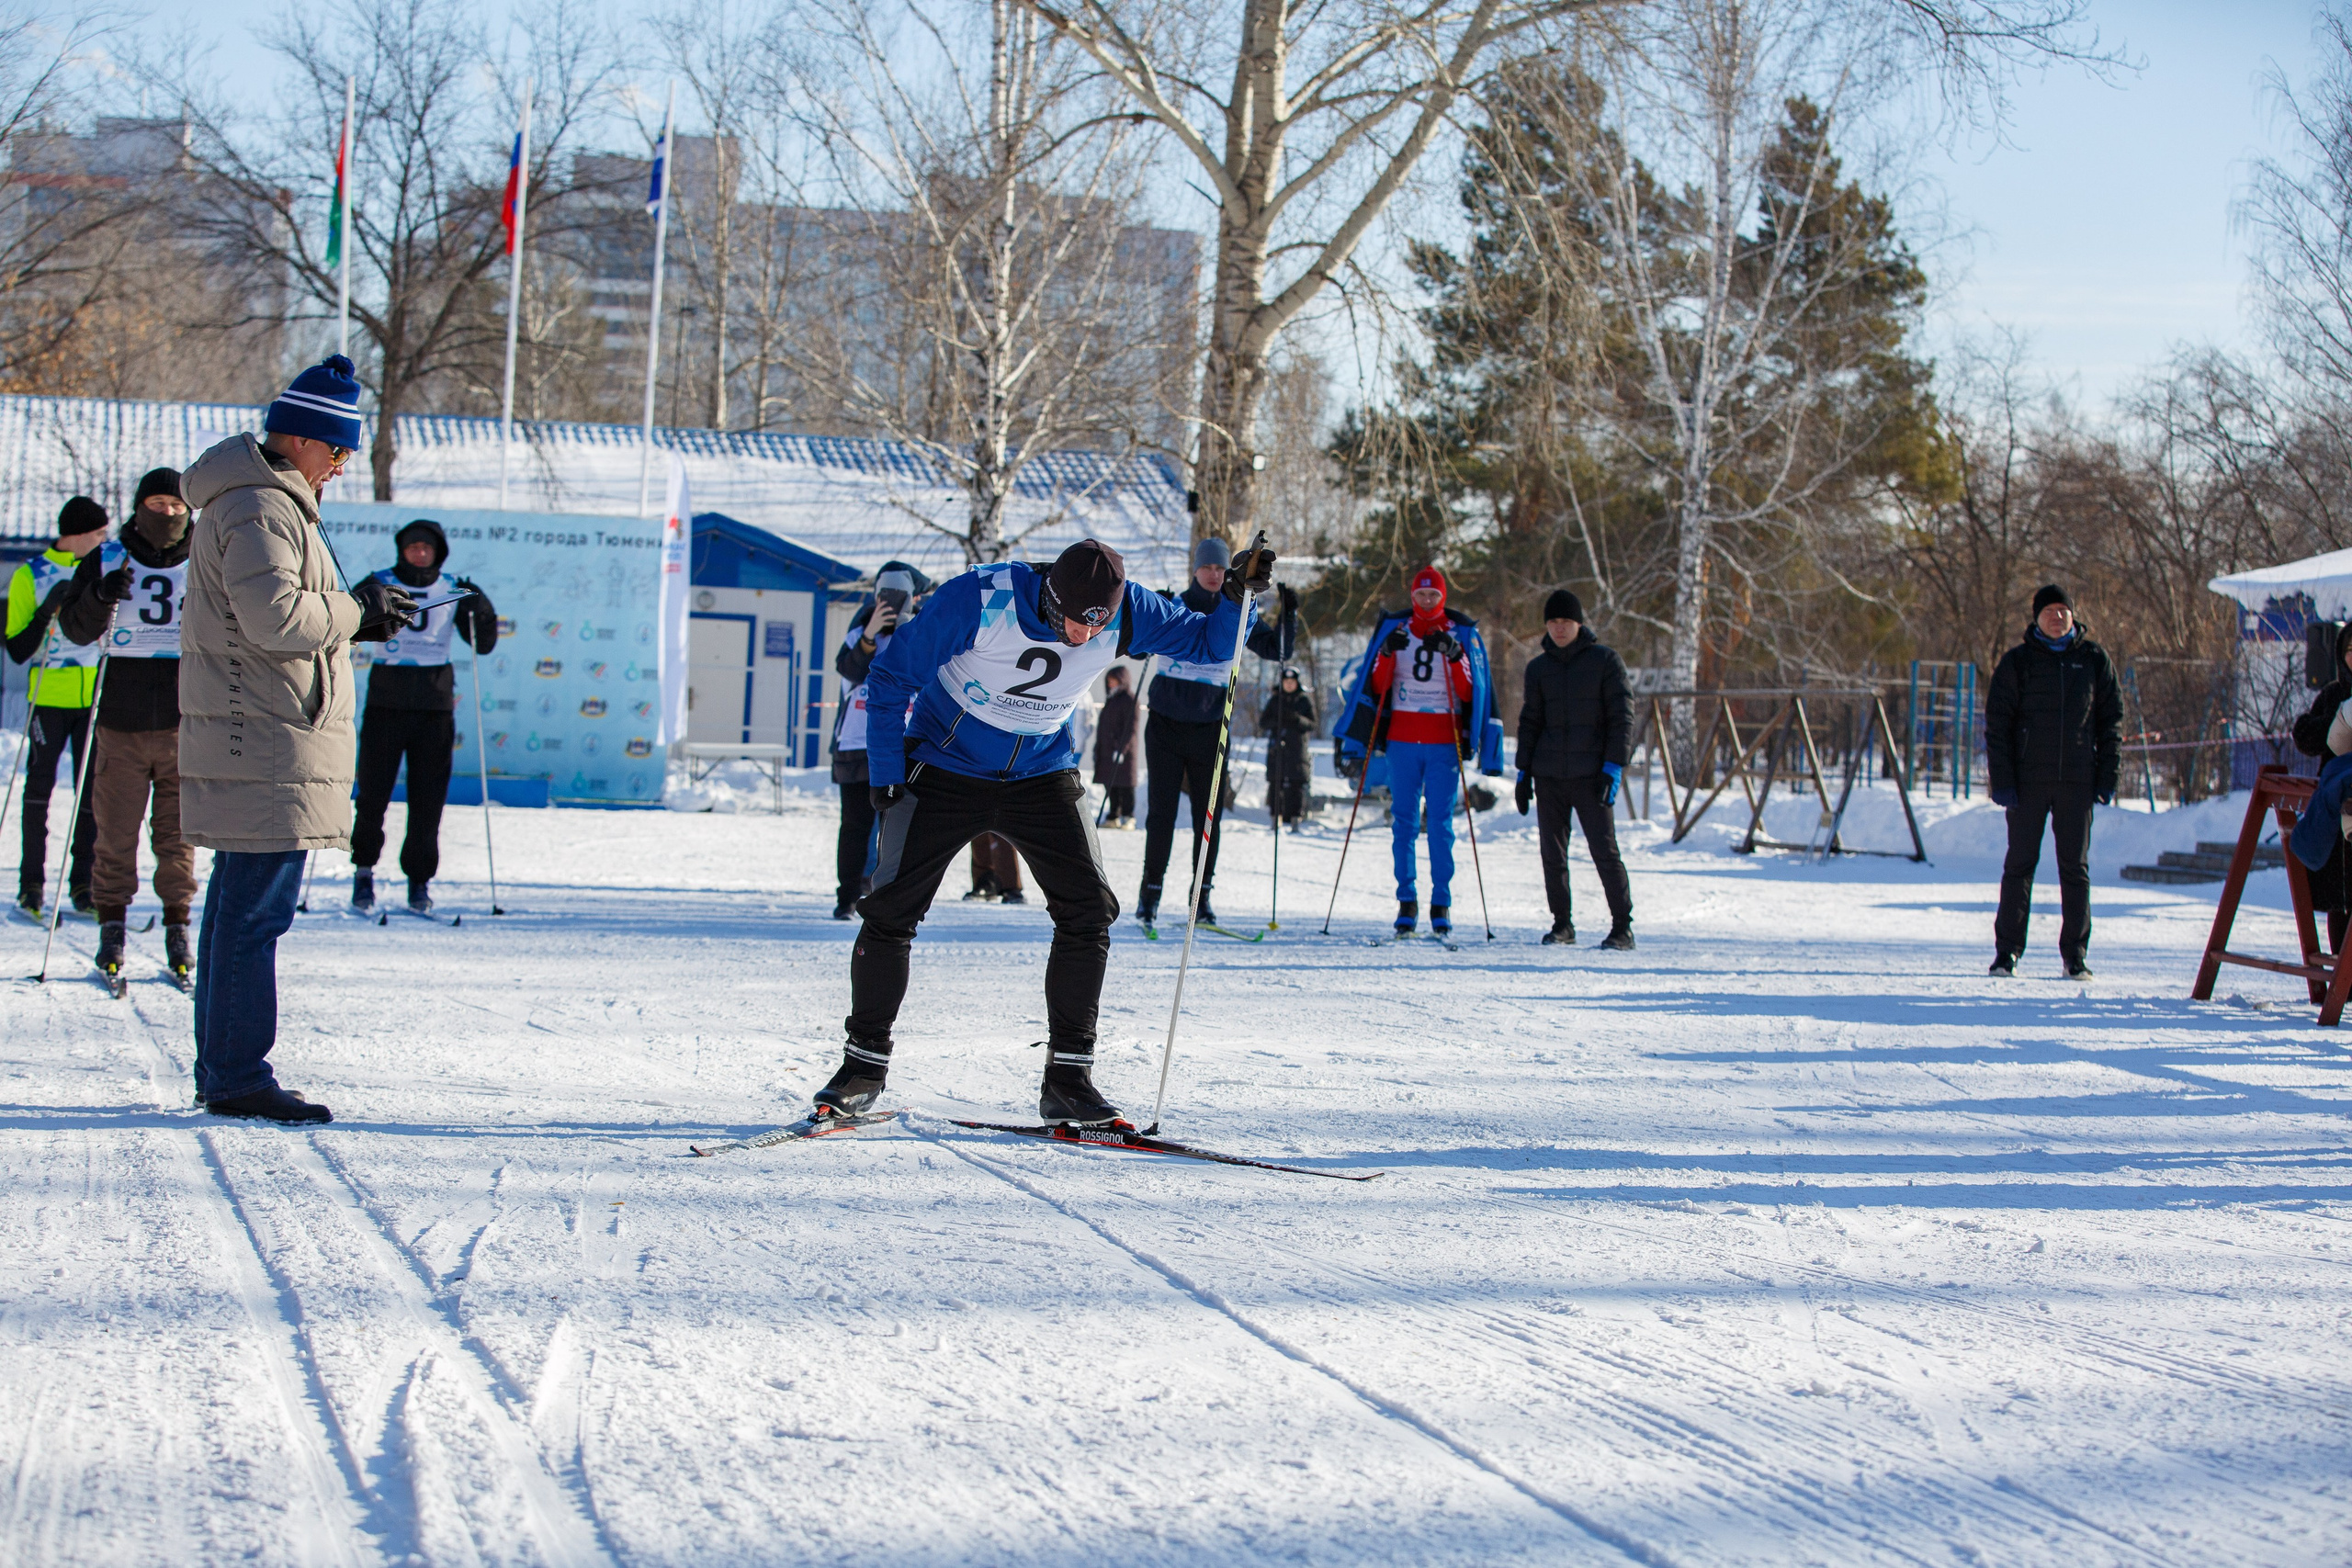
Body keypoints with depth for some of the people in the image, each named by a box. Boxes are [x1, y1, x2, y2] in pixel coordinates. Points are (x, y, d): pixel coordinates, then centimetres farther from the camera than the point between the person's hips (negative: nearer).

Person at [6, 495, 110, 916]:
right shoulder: (29, 577, 1)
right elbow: (17, 650, -3)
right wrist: (47, 614, -17)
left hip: (95, 697, 3)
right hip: (49, 696, -3)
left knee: (93, 791, 1)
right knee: (40, 786, -1)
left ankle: (83, 882, 7)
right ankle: (31, 884, 4)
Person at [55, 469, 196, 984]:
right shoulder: (105, 562, 7)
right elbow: (77, 629, 1)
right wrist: (101, 597, -19)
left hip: (184, 724, 0)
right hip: (122, 723, 0)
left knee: (177, 834, 2)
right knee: (116, 831, -1)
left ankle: (177, 927, 11)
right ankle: (112, 927, 9)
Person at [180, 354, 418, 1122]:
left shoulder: (264, 500, 21)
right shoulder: (258, 508, -13)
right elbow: (274, 616, -23)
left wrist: (356, 615, 11)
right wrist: (357, 611, -10)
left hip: (244, 736, 11)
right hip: (267, 743, -11)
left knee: (237, 904, 14)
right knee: (257, 912, -9)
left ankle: (222, 1071, 19)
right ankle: (238, 1077, -8)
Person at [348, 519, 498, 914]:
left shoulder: (452, 592, 8)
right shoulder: (380, 584, 4)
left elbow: (483, 643, 7)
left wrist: (478, 607, -10)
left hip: (435, 704, 1)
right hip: (386, 700, -1)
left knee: (428, 797, 1)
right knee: (374, 789, -3)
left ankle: (420, 879, 12)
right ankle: (364, 869, 13)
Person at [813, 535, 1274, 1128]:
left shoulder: (1125, 614, -17)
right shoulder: (977, 601, -26)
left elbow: (1207, 641, -2)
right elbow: (892, 677, -14)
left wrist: (1238, 597, -23)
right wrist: (885, 772, -14)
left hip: (1041, 776, 3)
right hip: (945, 768, -3)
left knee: (1089, 910, -11)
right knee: (892, 909, -10)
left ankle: (1068, 1076, -2)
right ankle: (865, 1063, 7)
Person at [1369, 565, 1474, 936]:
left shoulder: (1459, 635, 4)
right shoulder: (1397, 631, 8)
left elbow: (1468, 693, -2)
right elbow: (1378, 687, 3)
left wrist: (1454, 657, -18)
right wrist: (1387, 653, -14)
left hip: (1444, 742, -2)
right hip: (1403, 739, 2)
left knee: (1440, 823, -2)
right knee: (1403, 822, 2)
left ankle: (1441, 905, 0)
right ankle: (1406, 901, 7)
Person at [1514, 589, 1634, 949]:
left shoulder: (1605, 660, 1)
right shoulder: (1538, 667, 12)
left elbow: (1622, 717, -2)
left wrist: (1613, 767, -11)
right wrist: (1523, 771, 10)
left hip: (1590, 774, -4)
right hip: (1548, 776, 4)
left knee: (1604, 850, -8)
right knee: (1552, 853, 4)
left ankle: (1622, 927, -2)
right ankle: (1562, 924, 15)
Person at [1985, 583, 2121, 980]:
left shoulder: (2094, 660, 6)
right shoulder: (2017, 662, 2)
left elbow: (2111, 719, 9)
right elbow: (1997, 723, 1)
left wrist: (2108, 776, 0)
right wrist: (2001, 780, -8)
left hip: (2076, 782, 1)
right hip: (2028, 781, -1)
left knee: (2076, 867, 4)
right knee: (2020, 865, 1)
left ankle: (2075, 955, 9)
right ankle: (2007, 952, 6)